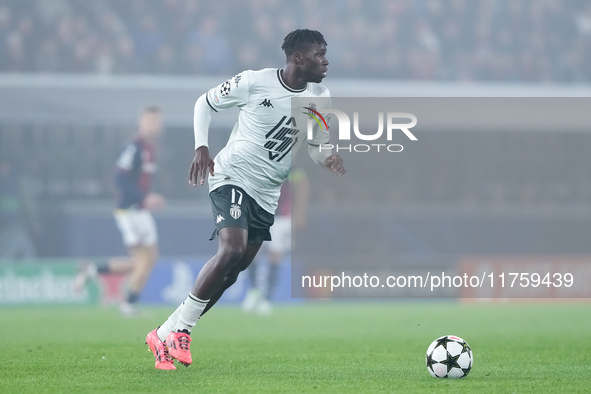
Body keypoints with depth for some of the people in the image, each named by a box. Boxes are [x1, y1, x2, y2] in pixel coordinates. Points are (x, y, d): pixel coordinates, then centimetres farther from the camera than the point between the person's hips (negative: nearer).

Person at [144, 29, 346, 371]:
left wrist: (328, 158, -16)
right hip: (232, 176, -6)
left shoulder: (320, 98, 0)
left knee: (231, 272, 4)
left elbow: (315, 146, 9)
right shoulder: (254, 82, -13)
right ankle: (180, 328, -15)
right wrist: (202, 147, -13)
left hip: (267, 193, 6)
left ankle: (166, 335, 14)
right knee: (232, 250, -27)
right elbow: (205, 103, 0)